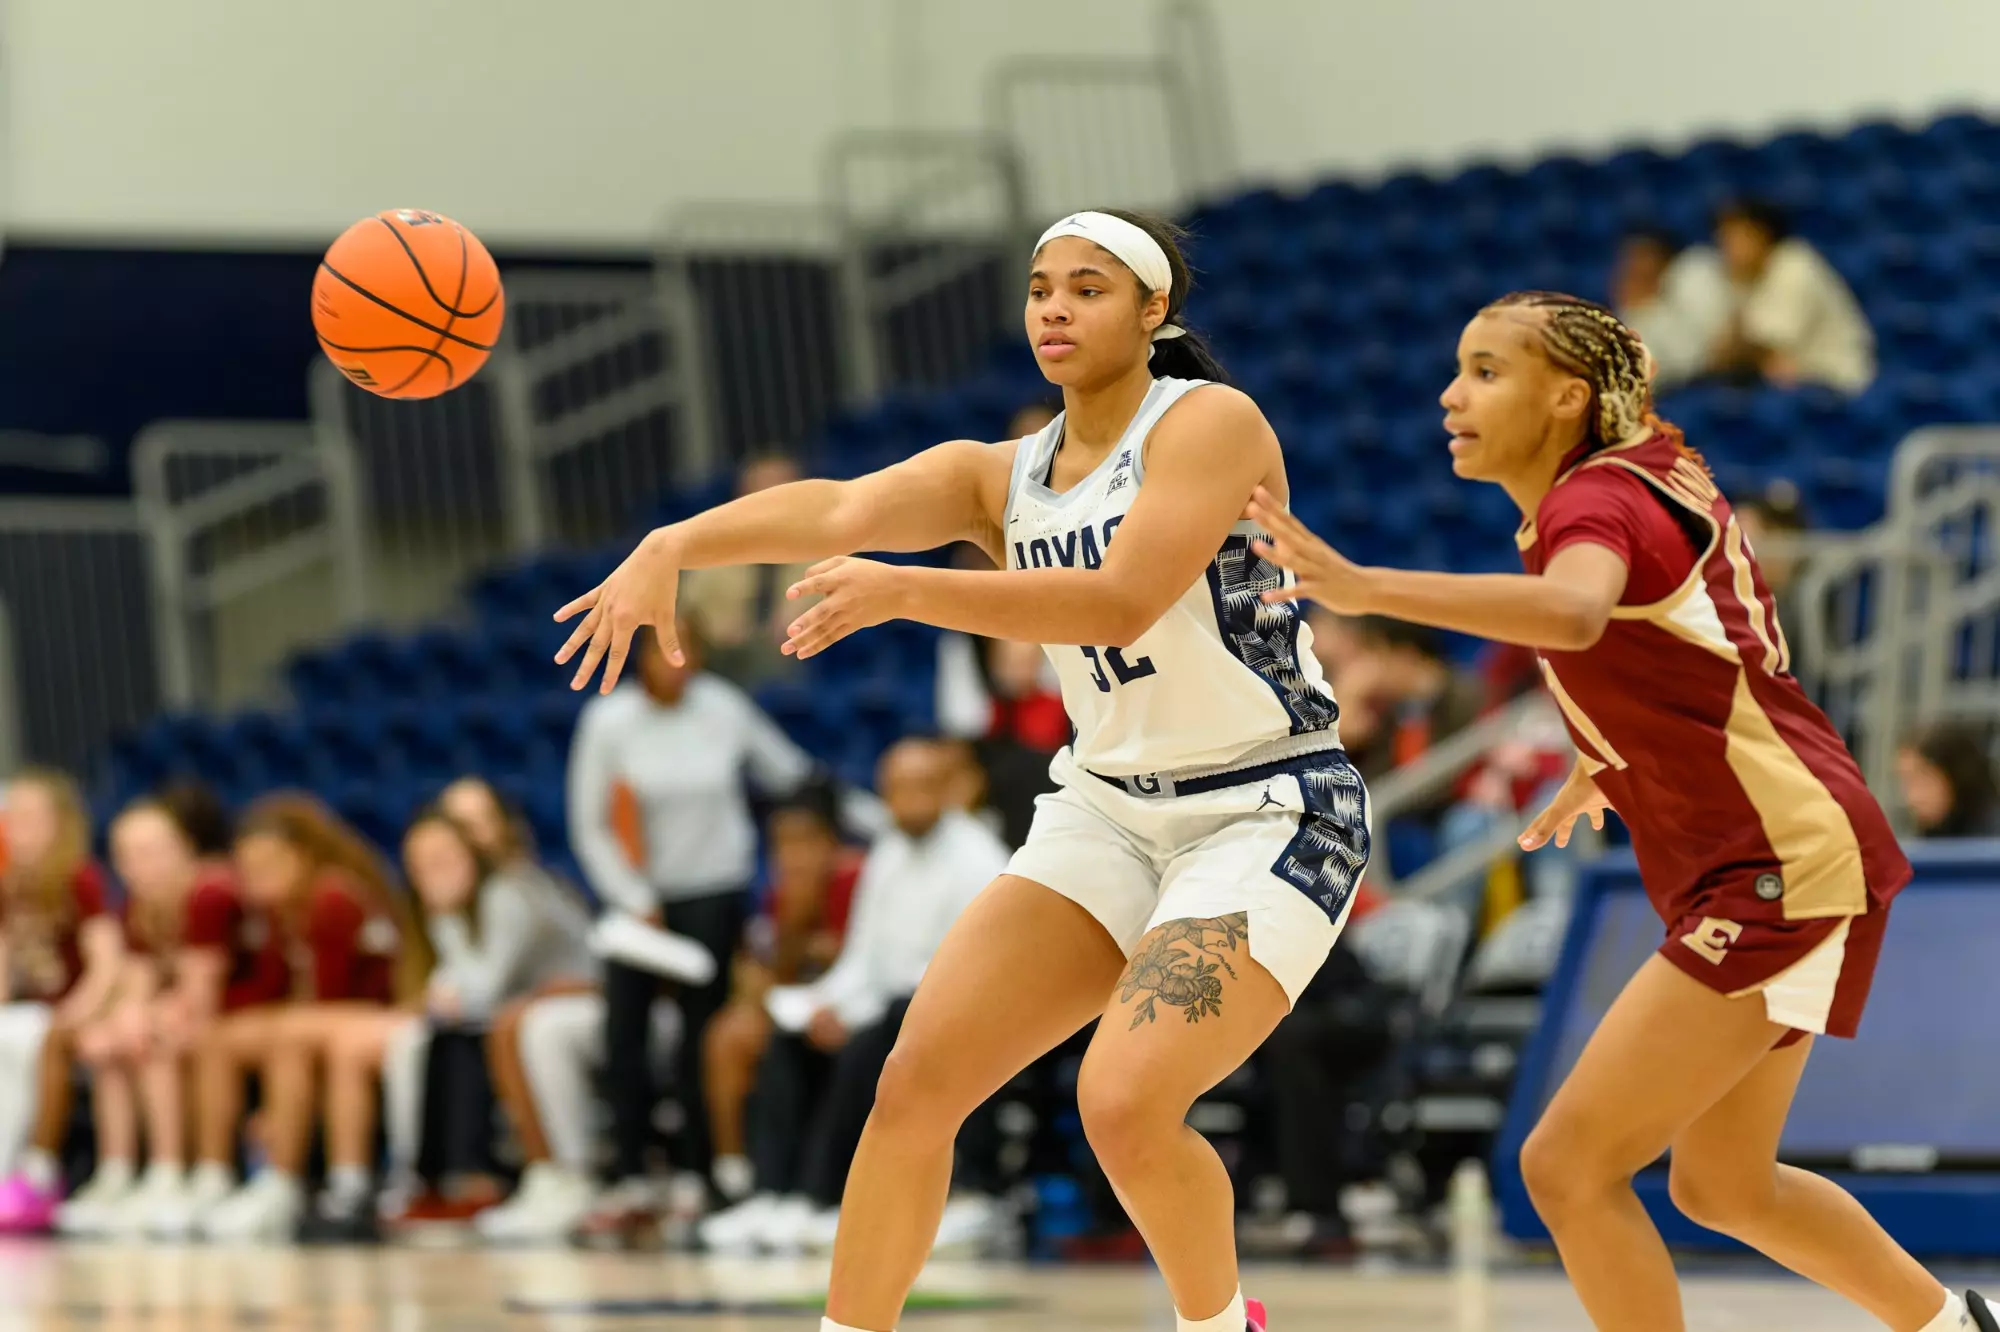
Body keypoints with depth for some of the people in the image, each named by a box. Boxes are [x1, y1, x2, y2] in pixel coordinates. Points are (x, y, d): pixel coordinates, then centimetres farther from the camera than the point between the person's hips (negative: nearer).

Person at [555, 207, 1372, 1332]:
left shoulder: (1210, 422, -11)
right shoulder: (1000, 478, 7)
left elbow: (1120, 602, -26)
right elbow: (837, 508, -12)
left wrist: (905, 589, -34)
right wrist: (672, 545, -30)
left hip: (1268, 812, -7)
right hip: (1112, 808, 7)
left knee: (1125, 1103, -23)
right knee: (917, 1079, -6)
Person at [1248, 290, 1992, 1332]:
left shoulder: (1596, 500, -17)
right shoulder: (1658, 474, 11)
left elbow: (1575, 614, -42)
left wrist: (1361, 588, -49)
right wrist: (1602, 766, 32)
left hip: (1779, 873, -10)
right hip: (1771, 863, 10)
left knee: (1568, 1166, -12)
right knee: (1722, 1187, 22)